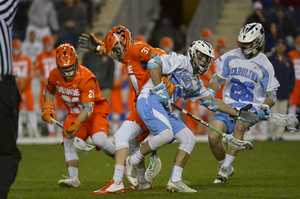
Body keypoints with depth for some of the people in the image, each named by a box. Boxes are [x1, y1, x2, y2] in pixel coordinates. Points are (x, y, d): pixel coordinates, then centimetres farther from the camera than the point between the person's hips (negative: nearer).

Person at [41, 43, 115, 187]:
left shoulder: (86, 78, -28)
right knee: (68, 141, -15)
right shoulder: (55, 75, -9)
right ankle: (73, 178, -14)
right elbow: (49, 91, 16)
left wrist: (76, 124, -43)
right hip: (75, 114, 6)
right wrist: (48, 107, -1)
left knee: (99, 140, -28)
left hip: (95, 112, -6)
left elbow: (88, 108, -31)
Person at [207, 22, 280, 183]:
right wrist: (209, 94, -3)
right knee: (213, 137, -18)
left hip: (250, 108, -3)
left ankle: (226, 167, -29)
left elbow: (271, 94, 6)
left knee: (240, 125, -37)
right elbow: (218, 78, 15)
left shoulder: (265, 66, 1)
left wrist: (265, 108, -13)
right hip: (228, 104, 3)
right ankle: (226, 168, 10)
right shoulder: (231, 57, 6)